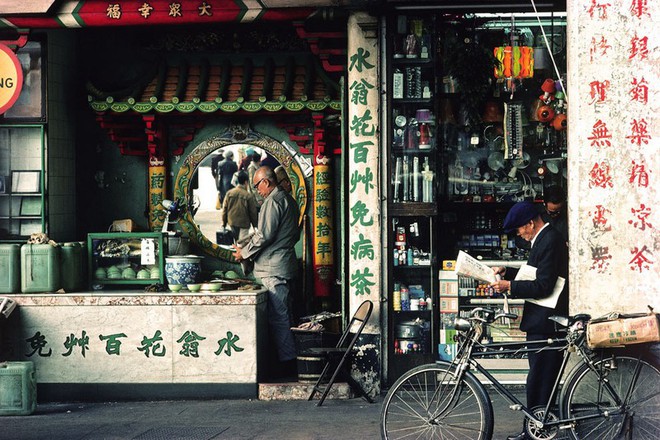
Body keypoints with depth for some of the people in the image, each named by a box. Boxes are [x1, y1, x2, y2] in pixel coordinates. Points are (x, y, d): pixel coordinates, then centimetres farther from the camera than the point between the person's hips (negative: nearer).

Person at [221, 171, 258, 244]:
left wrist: (224, 223, 11)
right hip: (243, 224, -5)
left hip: (232, 223, 5)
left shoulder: (229, 193, -3)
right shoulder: (248, 195, -14)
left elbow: (224, 209, 2)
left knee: (236, 240, 20)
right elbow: (253, 212, -7)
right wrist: (255, 225, 7)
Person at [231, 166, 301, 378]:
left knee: (277, 317, -7)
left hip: (273, 269, -10)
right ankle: (288, 358, 17)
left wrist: (244, 252, -6)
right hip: (287, 266, 10)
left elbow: (264, 235, -19)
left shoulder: (273, 201, -13)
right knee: (282, 316, 14)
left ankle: (287, 361, -7)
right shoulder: (289, 200, 18)